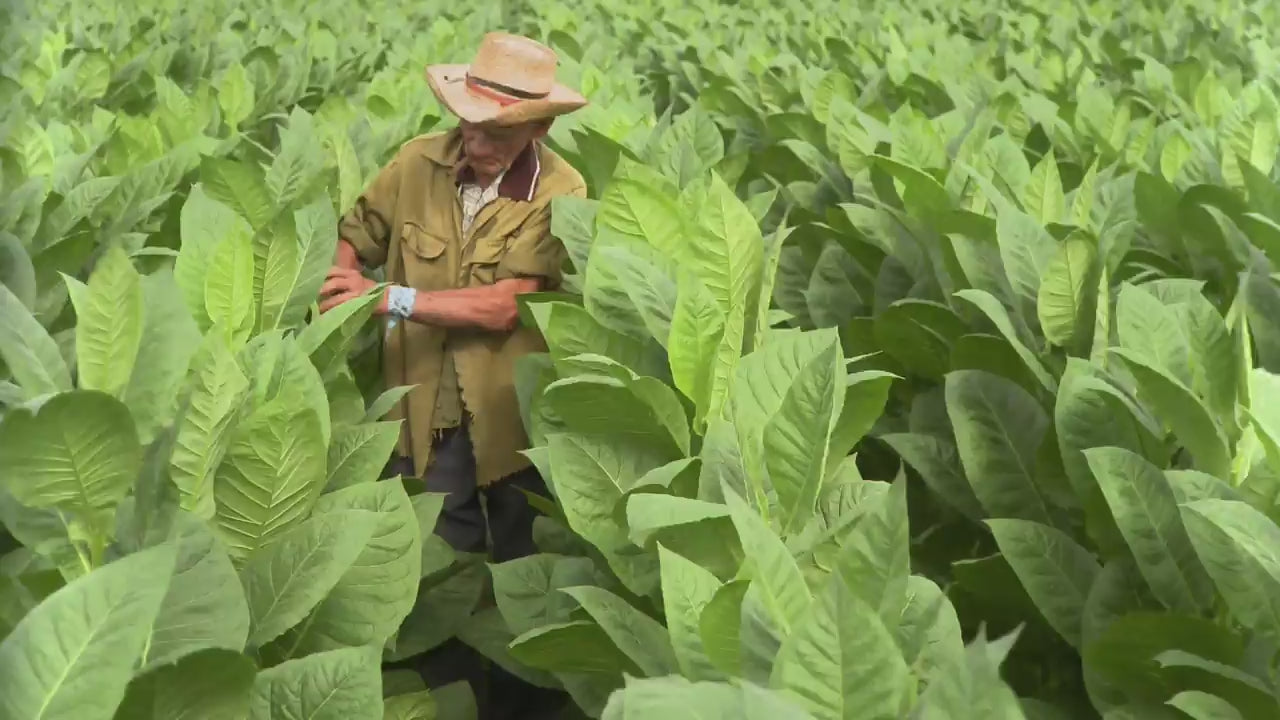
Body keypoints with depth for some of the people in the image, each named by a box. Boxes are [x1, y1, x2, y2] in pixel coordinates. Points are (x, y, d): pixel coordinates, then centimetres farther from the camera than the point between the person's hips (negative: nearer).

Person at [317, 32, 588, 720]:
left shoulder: (560, 192, -15)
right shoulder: (418, 163, -6)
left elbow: (504, 304, -22)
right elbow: (350, 240, 7)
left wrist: (392, 299, -24)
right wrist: (344, 294, -12)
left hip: (516, 415, -1)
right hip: (430, 413, 2)